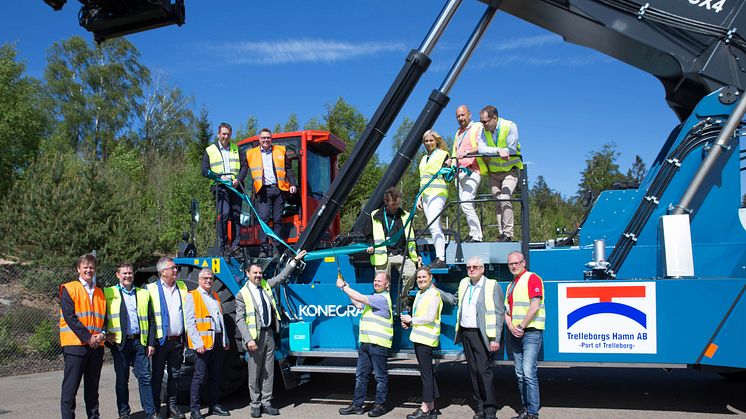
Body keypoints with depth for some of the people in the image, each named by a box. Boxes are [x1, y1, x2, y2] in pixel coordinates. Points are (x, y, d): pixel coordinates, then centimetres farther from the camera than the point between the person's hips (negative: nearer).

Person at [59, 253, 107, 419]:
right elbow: (69, 317, -11)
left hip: (96, 346, 5)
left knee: (93, 388, 12)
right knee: (70, 387, -3)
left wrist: (103, 334, -4)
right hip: (75, 343, -5)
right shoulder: (69, 289, -2)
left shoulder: (99, 293, 16)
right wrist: (87, 337, -15)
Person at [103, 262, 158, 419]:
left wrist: (151, 343, 4)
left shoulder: (143, 294, 13)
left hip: (139, 342, 2)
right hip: (119, 342, -2)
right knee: (122, 379, 7)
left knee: (145, 377, 0)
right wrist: (106, 335, -8)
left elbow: (150, 320, 10)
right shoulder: (108, 293, 6)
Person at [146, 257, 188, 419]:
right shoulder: (151, 289, -4)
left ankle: (172, 405, 20)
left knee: (174, 375, 11)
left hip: (178, 340, 4)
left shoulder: (182, 287, 11)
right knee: (157, 375, 4)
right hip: (160, 340, -4)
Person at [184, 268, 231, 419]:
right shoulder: (192, 296, -3)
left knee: (215, 376, 12)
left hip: (218, 341, 7)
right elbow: (189, 322, -10)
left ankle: (214, 405, 22)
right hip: (203, 343, -7)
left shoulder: (215, 296, 19)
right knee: (200, 376, -4)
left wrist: (226, 340, 18)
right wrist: (198, 343, -17)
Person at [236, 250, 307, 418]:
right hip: (255, 336, -5)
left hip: (269, 333, 5)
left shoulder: (266, 285, 10)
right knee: (254, 372, 2)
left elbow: (282, 276, 22)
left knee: (268, 371, 8)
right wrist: (248, 339, -18)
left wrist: (295, 260, 20)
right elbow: (240, 319, -10)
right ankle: (255, 405, 13)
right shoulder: (242, 294, -6)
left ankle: (266, 402, 16)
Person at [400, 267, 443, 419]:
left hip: (426, 338, -10)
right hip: (419, 337, 10)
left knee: (426, 372, -6)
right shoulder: (420, 293, 18)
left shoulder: (433, 294, -10)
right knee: (427, 372, 13)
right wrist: (408, 323, 8)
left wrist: (411, 320, -9)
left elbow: (430, 318, -17)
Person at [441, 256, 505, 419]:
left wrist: (495, 339, -13)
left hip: (481, 335, -6)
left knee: (484, 370, -11)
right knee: (473, 371, 9)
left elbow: (499, 314, -8)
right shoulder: (464, 283, 14)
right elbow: (454, 300, 30)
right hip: (465, 333, 6)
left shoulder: (492, 286, -4)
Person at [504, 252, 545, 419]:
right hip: (515, 334, 8)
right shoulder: (511, 286, 20)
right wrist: (511, 328, -3)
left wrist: (521, 327, -12)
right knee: (520, 374, 9)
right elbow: (507, 311, 16)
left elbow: (534, 306, -15)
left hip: (531, 332, -8)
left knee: (528, 373, -13)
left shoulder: (532, 278, -5)